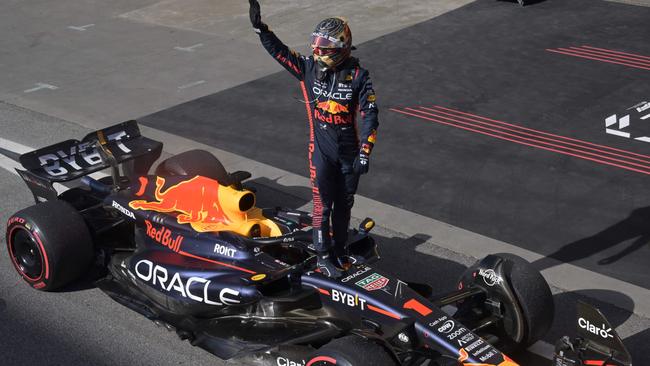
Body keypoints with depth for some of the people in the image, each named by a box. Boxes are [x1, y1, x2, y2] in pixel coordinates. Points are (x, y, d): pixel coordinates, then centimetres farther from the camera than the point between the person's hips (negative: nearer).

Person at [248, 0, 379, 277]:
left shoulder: (357, 75, -11)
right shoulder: (308, 68, -6)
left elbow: (369, 115, -11)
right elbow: (279, 50, -8)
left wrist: (364, 154, -15)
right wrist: (259, 27, -23)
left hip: (349, 152, 1)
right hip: (321, 151, 0)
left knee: (344, 204, 15)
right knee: (323, 204, 1)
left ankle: (340, 249, 33)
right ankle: (323, 256, 15)